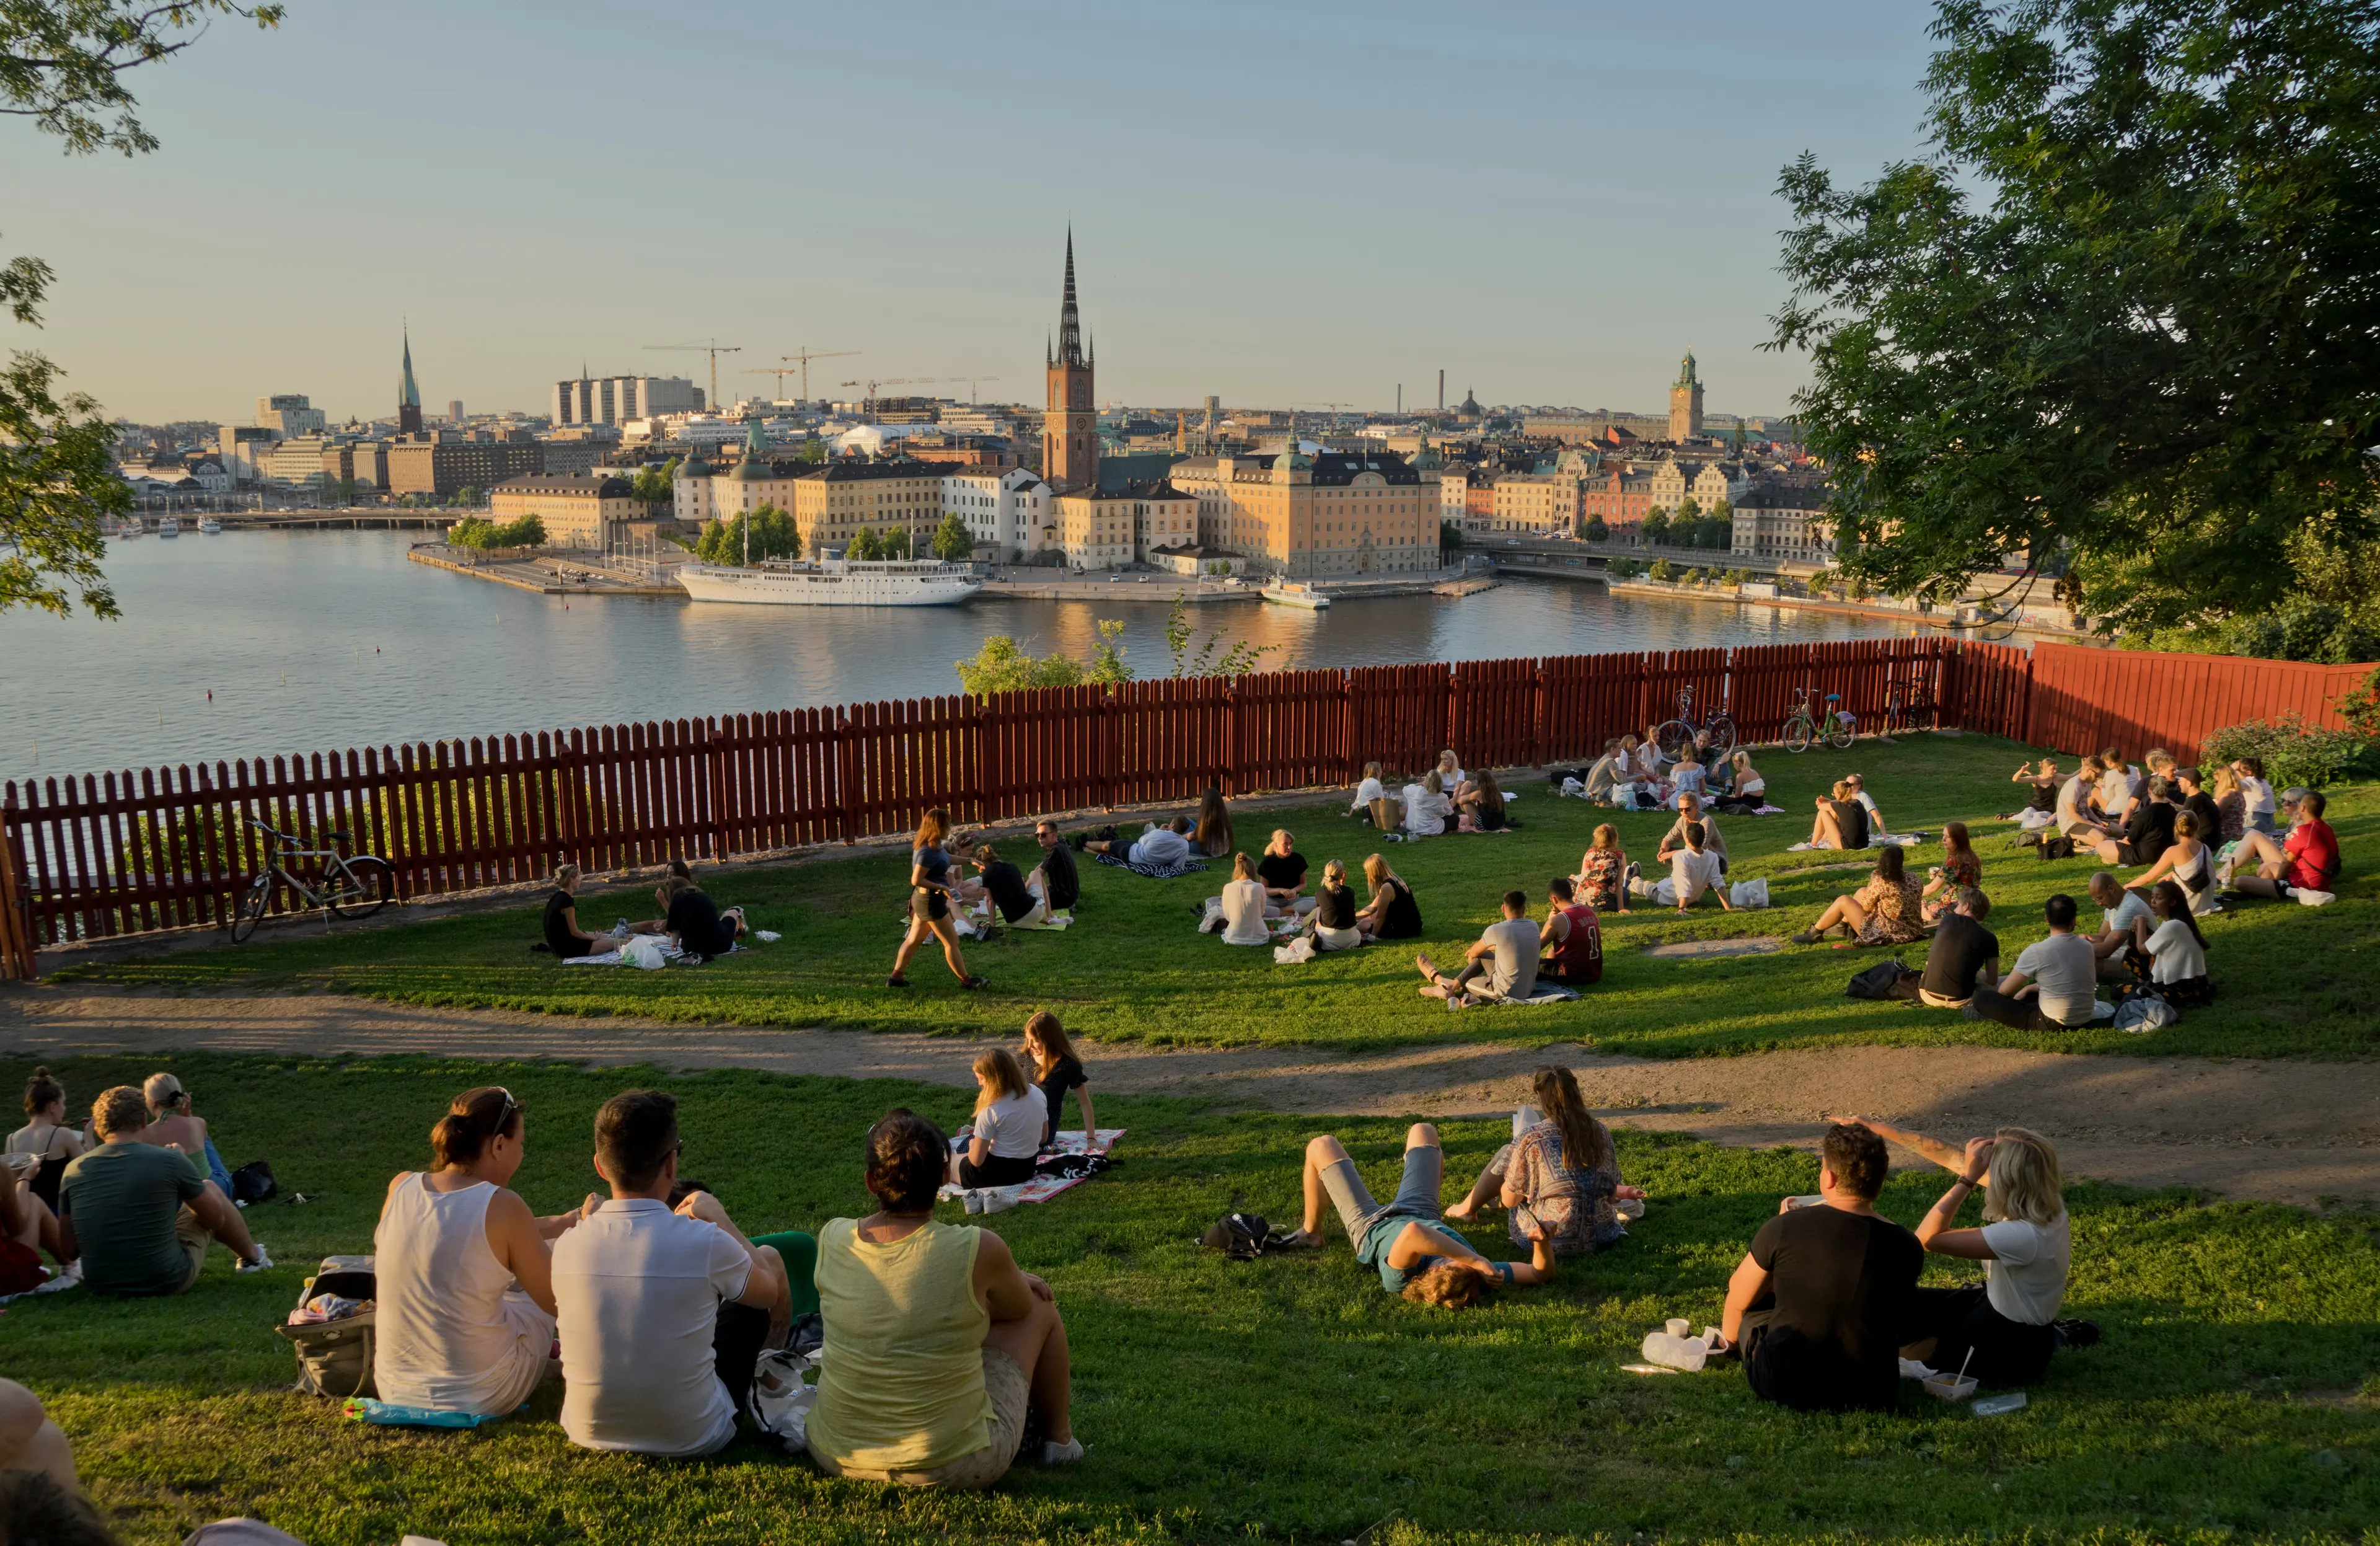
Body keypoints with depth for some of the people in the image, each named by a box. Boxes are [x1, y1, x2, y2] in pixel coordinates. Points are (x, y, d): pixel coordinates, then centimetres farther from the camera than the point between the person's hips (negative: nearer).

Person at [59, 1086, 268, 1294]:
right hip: (168, 1283, -4)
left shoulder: (73, 1170, -5)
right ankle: (252, 1256, 43)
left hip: (100, 1286, 4)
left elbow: (66, 1251, 1)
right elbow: (216, 1219, 0)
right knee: (210, 1188, 21)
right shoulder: (169, 1160, -14)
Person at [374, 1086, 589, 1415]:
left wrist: (560, 1223, 23)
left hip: (395, 1389, 5)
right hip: (481, 1396, -5)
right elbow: (557, 1302, -8)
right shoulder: (503, 1207, -20)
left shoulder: (400, 1187, -5)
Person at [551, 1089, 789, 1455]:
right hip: (692, 1439, -4)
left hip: (588, 1434, 4)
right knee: (769, 1257, 14)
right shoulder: (705, 1242, -24)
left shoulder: (567, 1244, -14)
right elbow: (768, 1291, -1)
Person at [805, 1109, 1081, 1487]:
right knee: (1042, 1307, 15)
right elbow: (1019, 1307, 0)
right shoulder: (978, 1251, -22)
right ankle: (1059, 1438, 36)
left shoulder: (831, 1239, -10)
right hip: (953, 1465, -4)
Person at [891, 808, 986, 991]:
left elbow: (946, 858, 26)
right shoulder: (928, 852, -26)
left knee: (914, 939, 17)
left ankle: (896, 977, 23)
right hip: (931, 901, -10)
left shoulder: (934, 846, 4)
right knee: (951, 941, 2)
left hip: (923, 899, 10)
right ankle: (966, 980, 13)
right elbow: (916, 880, -27)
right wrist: (941, 887, -22)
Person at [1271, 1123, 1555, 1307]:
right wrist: (1543, 1242, -55)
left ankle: (1311, 1233, 37)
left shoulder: (1402, 1278, -51)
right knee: (1422, 1130, 23)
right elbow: (1542, 1273, -33)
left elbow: (1412, 1233, -72)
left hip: (1370, 1225, -3)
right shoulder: (1480, 1282, -41)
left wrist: (1474, 1259, -70)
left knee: (1322, 1146, 13)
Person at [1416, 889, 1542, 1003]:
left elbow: (1473, 953, 2)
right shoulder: (1533, 927, -1)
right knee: (1483, 954, 21)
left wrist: (1473, 953, 26)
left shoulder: (1496, 930, -17)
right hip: (1529, 989, 6)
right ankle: (1451, 986, 27)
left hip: (1507, 992, -6)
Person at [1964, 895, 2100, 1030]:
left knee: (1983, 998, 1)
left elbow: (2005, 990, -6)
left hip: (2053, 1023, -6)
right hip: (2085, 1019, 7)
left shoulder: (2036, 951, -16)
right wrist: (2028, 989, 25)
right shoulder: (2086, 946, 1)